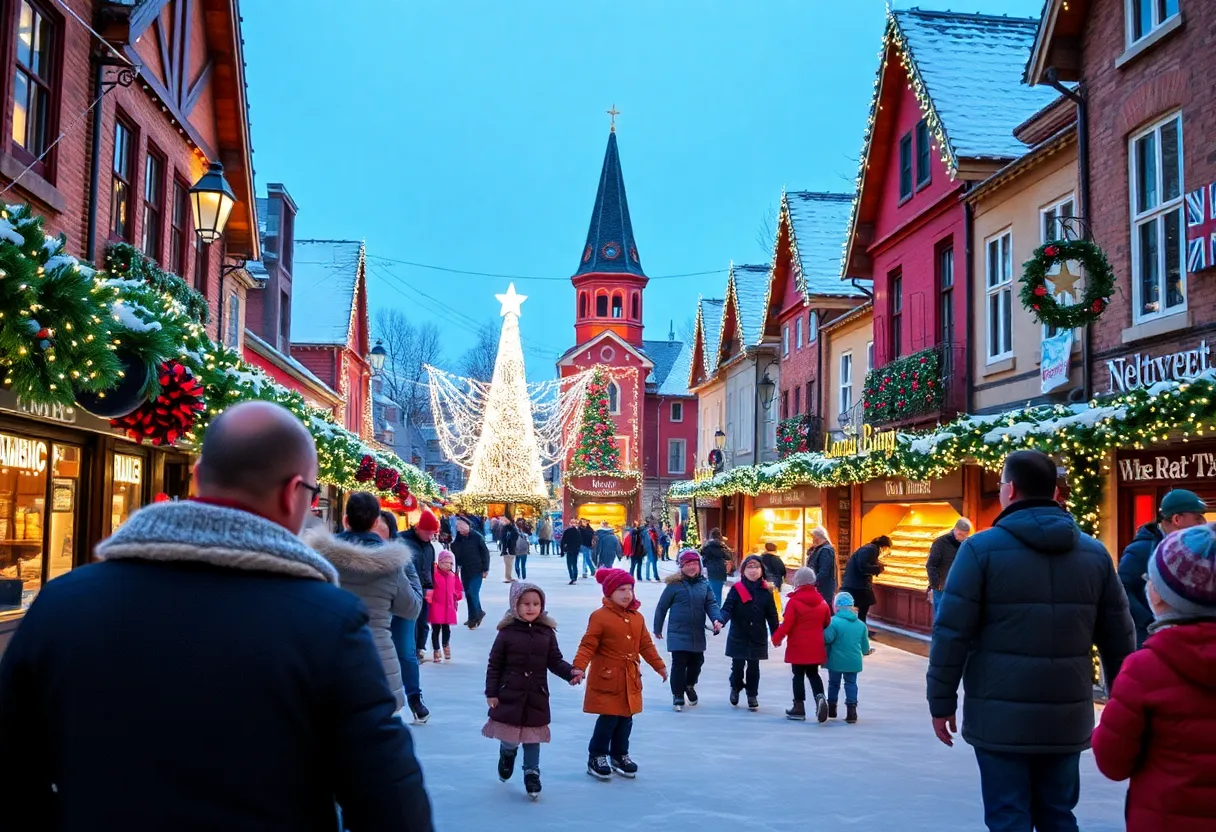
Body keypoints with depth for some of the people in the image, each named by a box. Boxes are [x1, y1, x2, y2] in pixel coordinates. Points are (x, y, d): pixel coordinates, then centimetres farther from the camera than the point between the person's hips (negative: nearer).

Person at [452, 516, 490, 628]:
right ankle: (478, 613, 26)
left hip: (477, 570, -5)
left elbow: (485, 553, -8)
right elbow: (455, 554, 7)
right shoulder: (457, 539, 1)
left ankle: (474, 617, 2)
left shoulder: (476, 537, -12)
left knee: (473, 593, -10)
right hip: (465, 571, 5)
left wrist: (485, 569, -10)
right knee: (468, 594, 10)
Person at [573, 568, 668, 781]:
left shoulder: (637, 618, 9)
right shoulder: (600, 617, -11)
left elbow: (646, 645, 15)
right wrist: (579, 667, -25)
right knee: (608, 718, -6)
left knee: (625, 718, 11)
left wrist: (659, 665, 11)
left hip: (630, 679, 6)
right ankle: (596, 757, 8)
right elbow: (588, 645, -15)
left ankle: (620, 755, 25)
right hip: (606, 679, -6)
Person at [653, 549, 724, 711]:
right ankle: (678, 695, 10)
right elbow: (662, 607, -1)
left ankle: (690, 685, 43)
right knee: (679, 664, -4)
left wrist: (717, 619, -20)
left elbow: (711, 604, 0)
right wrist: (657, 629, 4)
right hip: (678, 633, -4)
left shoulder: (704, 584, 4)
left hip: (698, 634, 4)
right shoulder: (674, 584, -8)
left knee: (697, 662, 15)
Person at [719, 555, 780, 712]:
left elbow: (771, 615, 3)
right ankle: (735, 687, 34)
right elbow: (728, 608, -13)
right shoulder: (737, 589, -6)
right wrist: (721, 620, -32)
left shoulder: (766, 592, -1)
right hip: (738, 637, -1)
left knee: (753, 668, 8)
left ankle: (752, 696, 23)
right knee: (737, 666, 5)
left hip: (758, 638, 1)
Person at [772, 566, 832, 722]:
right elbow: (827, 623, 13)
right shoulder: (821, 601, 4)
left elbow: (787, 624, -17)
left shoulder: (794, 601, -14)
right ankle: (820, 697, -9)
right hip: (815, 647, 5)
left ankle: (799, 707, 9)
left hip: (798, 646, -5)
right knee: (813, 673, 15)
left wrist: (777, 638, -3)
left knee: (798, 675, 6)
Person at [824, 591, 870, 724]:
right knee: (851, 684, 11)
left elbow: (827, 638, -23)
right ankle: (851, 712, 0)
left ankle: (831, 709, 26)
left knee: (834, 683, 15)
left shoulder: (834, 621, -15)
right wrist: (866, 652, 31)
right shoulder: (861, 624, 2)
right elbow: (864, 644, 10)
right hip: (854, 660, 3)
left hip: (836, 660, -3)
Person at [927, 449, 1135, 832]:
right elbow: (1119, 638, 9)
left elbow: (951, 633, -10)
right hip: (1068, 717, 4)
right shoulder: (1095, 553, 6)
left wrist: (942, 702, -2)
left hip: (1001, 717, -4)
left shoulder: (981, 549, -7)